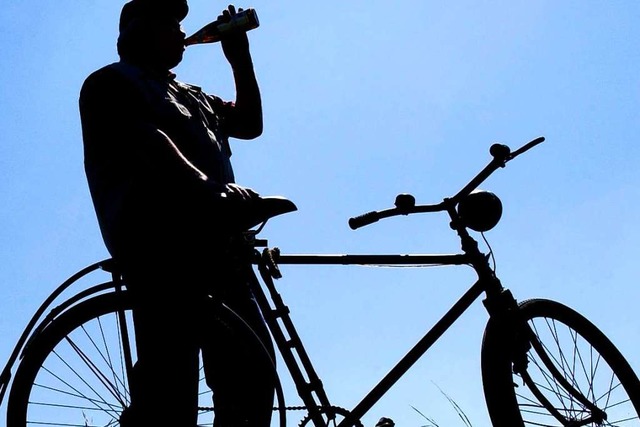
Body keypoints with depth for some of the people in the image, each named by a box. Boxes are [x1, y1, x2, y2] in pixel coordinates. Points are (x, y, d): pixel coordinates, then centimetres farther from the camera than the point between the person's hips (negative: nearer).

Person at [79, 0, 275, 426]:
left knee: (252, 372, -1)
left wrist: (240, 58, 24)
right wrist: (207, 188, -23)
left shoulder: (192, 95, 37)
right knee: (171, 374, -20)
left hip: (210, 238, 8)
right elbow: (149, 143, -8)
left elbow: (250, 124, 31)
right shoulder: (112, 82, 11)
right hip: (156, 236, -8)